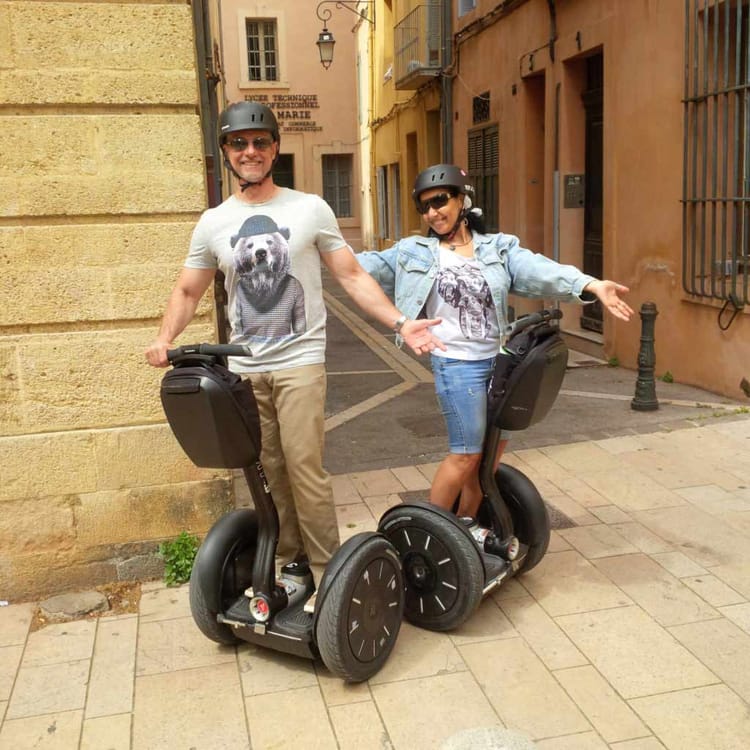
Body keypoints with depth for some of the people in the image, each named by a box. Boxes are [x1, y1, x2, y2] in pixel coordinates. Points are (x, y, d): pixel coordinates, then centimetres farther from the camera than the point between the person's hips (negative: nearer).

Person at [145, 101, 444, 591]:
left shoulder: (310, 209, 0)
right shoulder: (213, 223, 7)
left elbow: (353, 277, 0)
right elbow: (188, 291, 14)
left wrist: (400, 321, -10)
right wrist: (165, 338, -5)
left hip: (299, 361, -3)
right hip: (243, 368, 3)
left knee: (304, 466, -9)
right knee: (269, 470, 9)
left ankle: (326, 567, 5)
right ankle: (289, 559, 24)